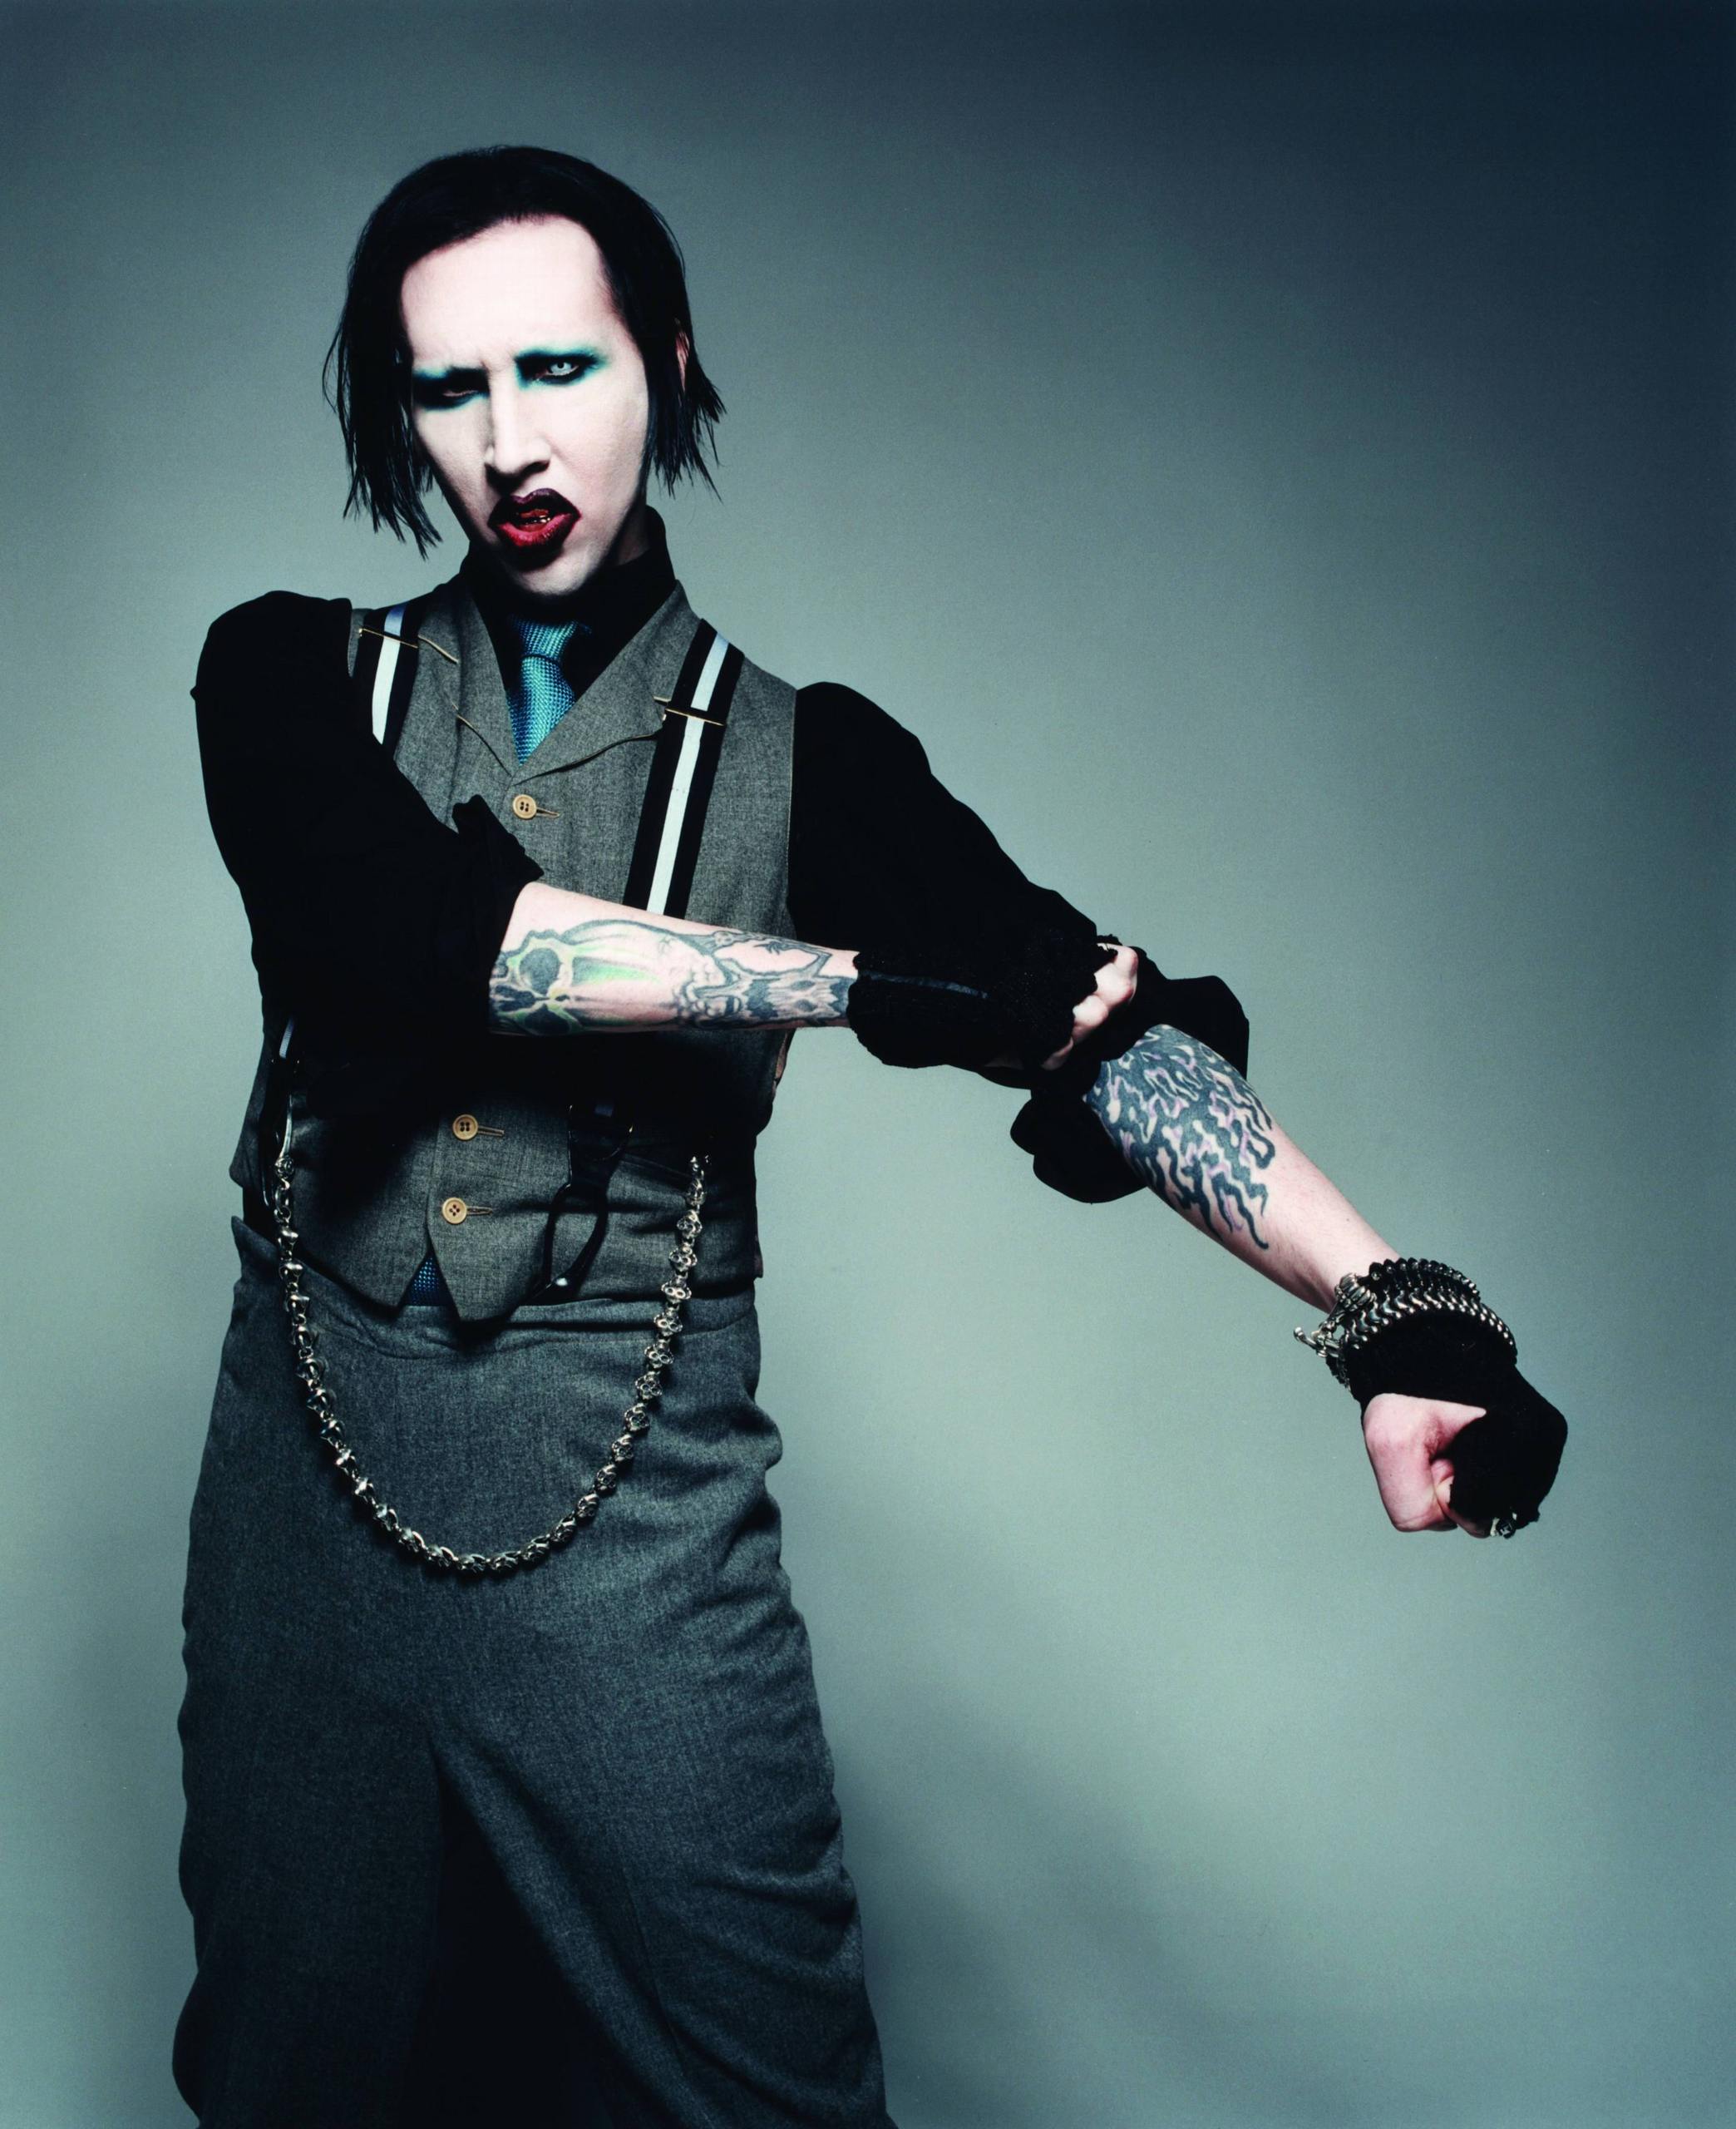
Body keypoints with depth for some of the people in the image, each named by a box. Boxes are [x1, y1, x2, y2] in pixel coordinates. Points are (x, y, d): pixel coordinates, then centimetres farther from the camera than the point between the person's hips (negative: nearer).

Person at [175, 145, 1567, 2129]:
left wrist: (1394, 1306, -25)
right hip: (306, 1504, 2)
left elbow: (1098, 1020, -10)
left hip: (639, 1532, -1)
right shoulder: (290, 677, 5)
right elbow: (406, 919, -16)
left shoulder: (807, 759, 3)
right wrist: (871, 975, -16)